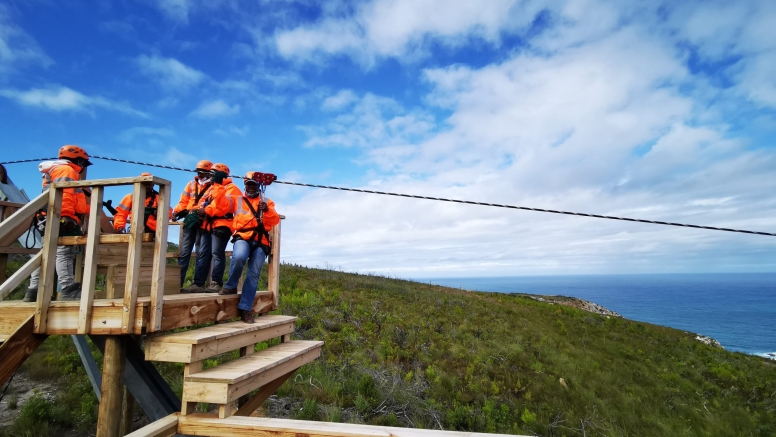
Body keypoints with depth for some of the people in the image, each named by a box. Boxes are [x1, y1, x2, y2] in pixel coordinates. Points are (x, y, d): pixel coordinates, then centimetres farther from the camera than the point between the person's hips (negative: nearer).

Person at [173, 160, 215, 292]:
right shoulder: (192, 184, 18)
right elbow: (183, 201, 15)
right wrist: (176, 211, -2)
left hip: (205, 223, -5)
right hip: (190, 221, 5)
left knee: (202, 253, -3)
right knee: (184, 252, 5)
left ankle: (198, 283, 0)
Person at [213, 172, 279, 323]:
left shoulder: (267, 202, 18)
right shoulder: (237, 200, 19)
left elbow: (275, 220, 2)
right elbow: (221, 201, 4)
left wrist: (267, 210, -16)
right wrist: (218, 185, -1)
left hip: (260, 241, 1)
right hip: (243, 237, -1)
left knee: (254, 274, -8)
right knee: (239, 257, -34)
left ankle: (246, 309, -4)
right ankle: (231, 286, -8)